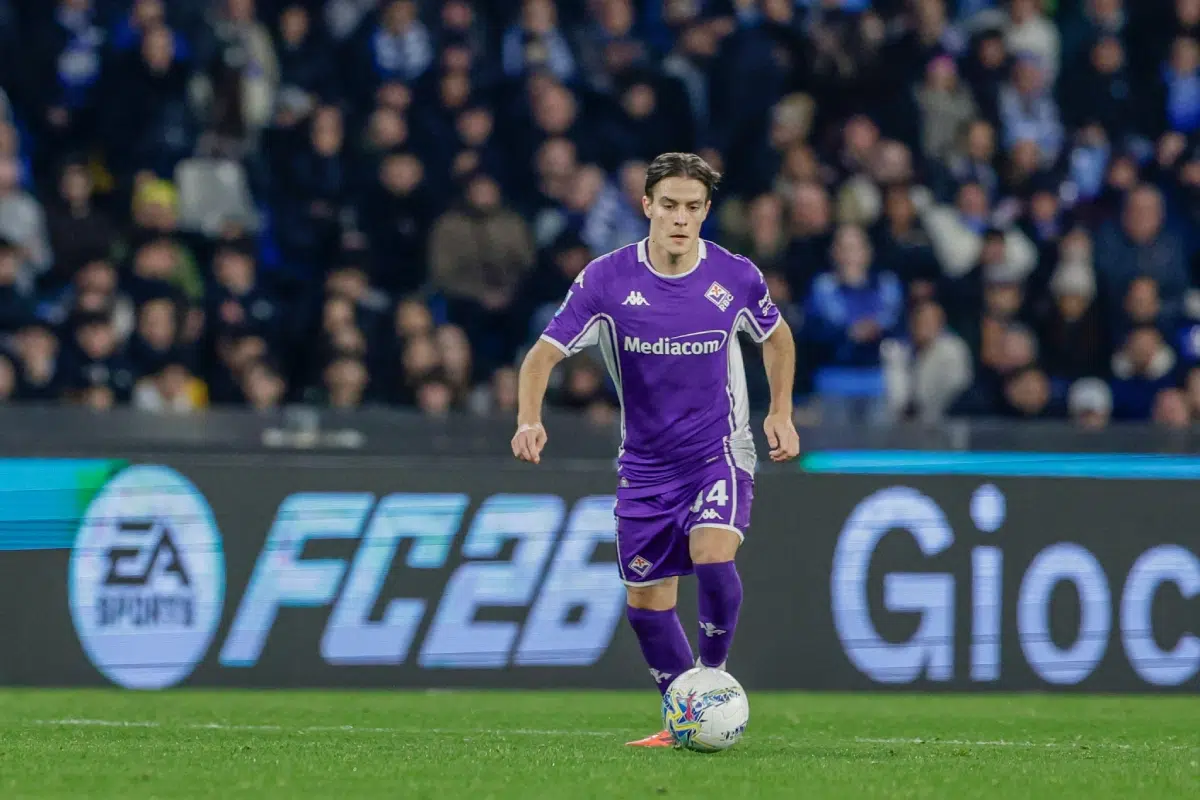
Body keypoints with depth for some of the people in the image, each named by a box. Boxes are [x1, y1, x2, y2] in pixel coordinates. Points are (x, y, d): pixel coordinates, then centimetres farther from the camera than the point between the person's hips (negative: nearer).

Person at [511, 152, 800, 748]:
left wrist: (781, 413, 3)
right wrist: (529, 420, -31)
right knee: (646, 600, 4)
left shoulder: (736, 277, -9)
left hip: (719, 452, -2)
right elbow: (545, 353, -14)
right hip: (645, 464, 2)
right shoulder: (606, 279, -13)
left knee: (712, 554, -27)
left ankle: (714, 675, -5)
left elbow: (776, 337, 12)